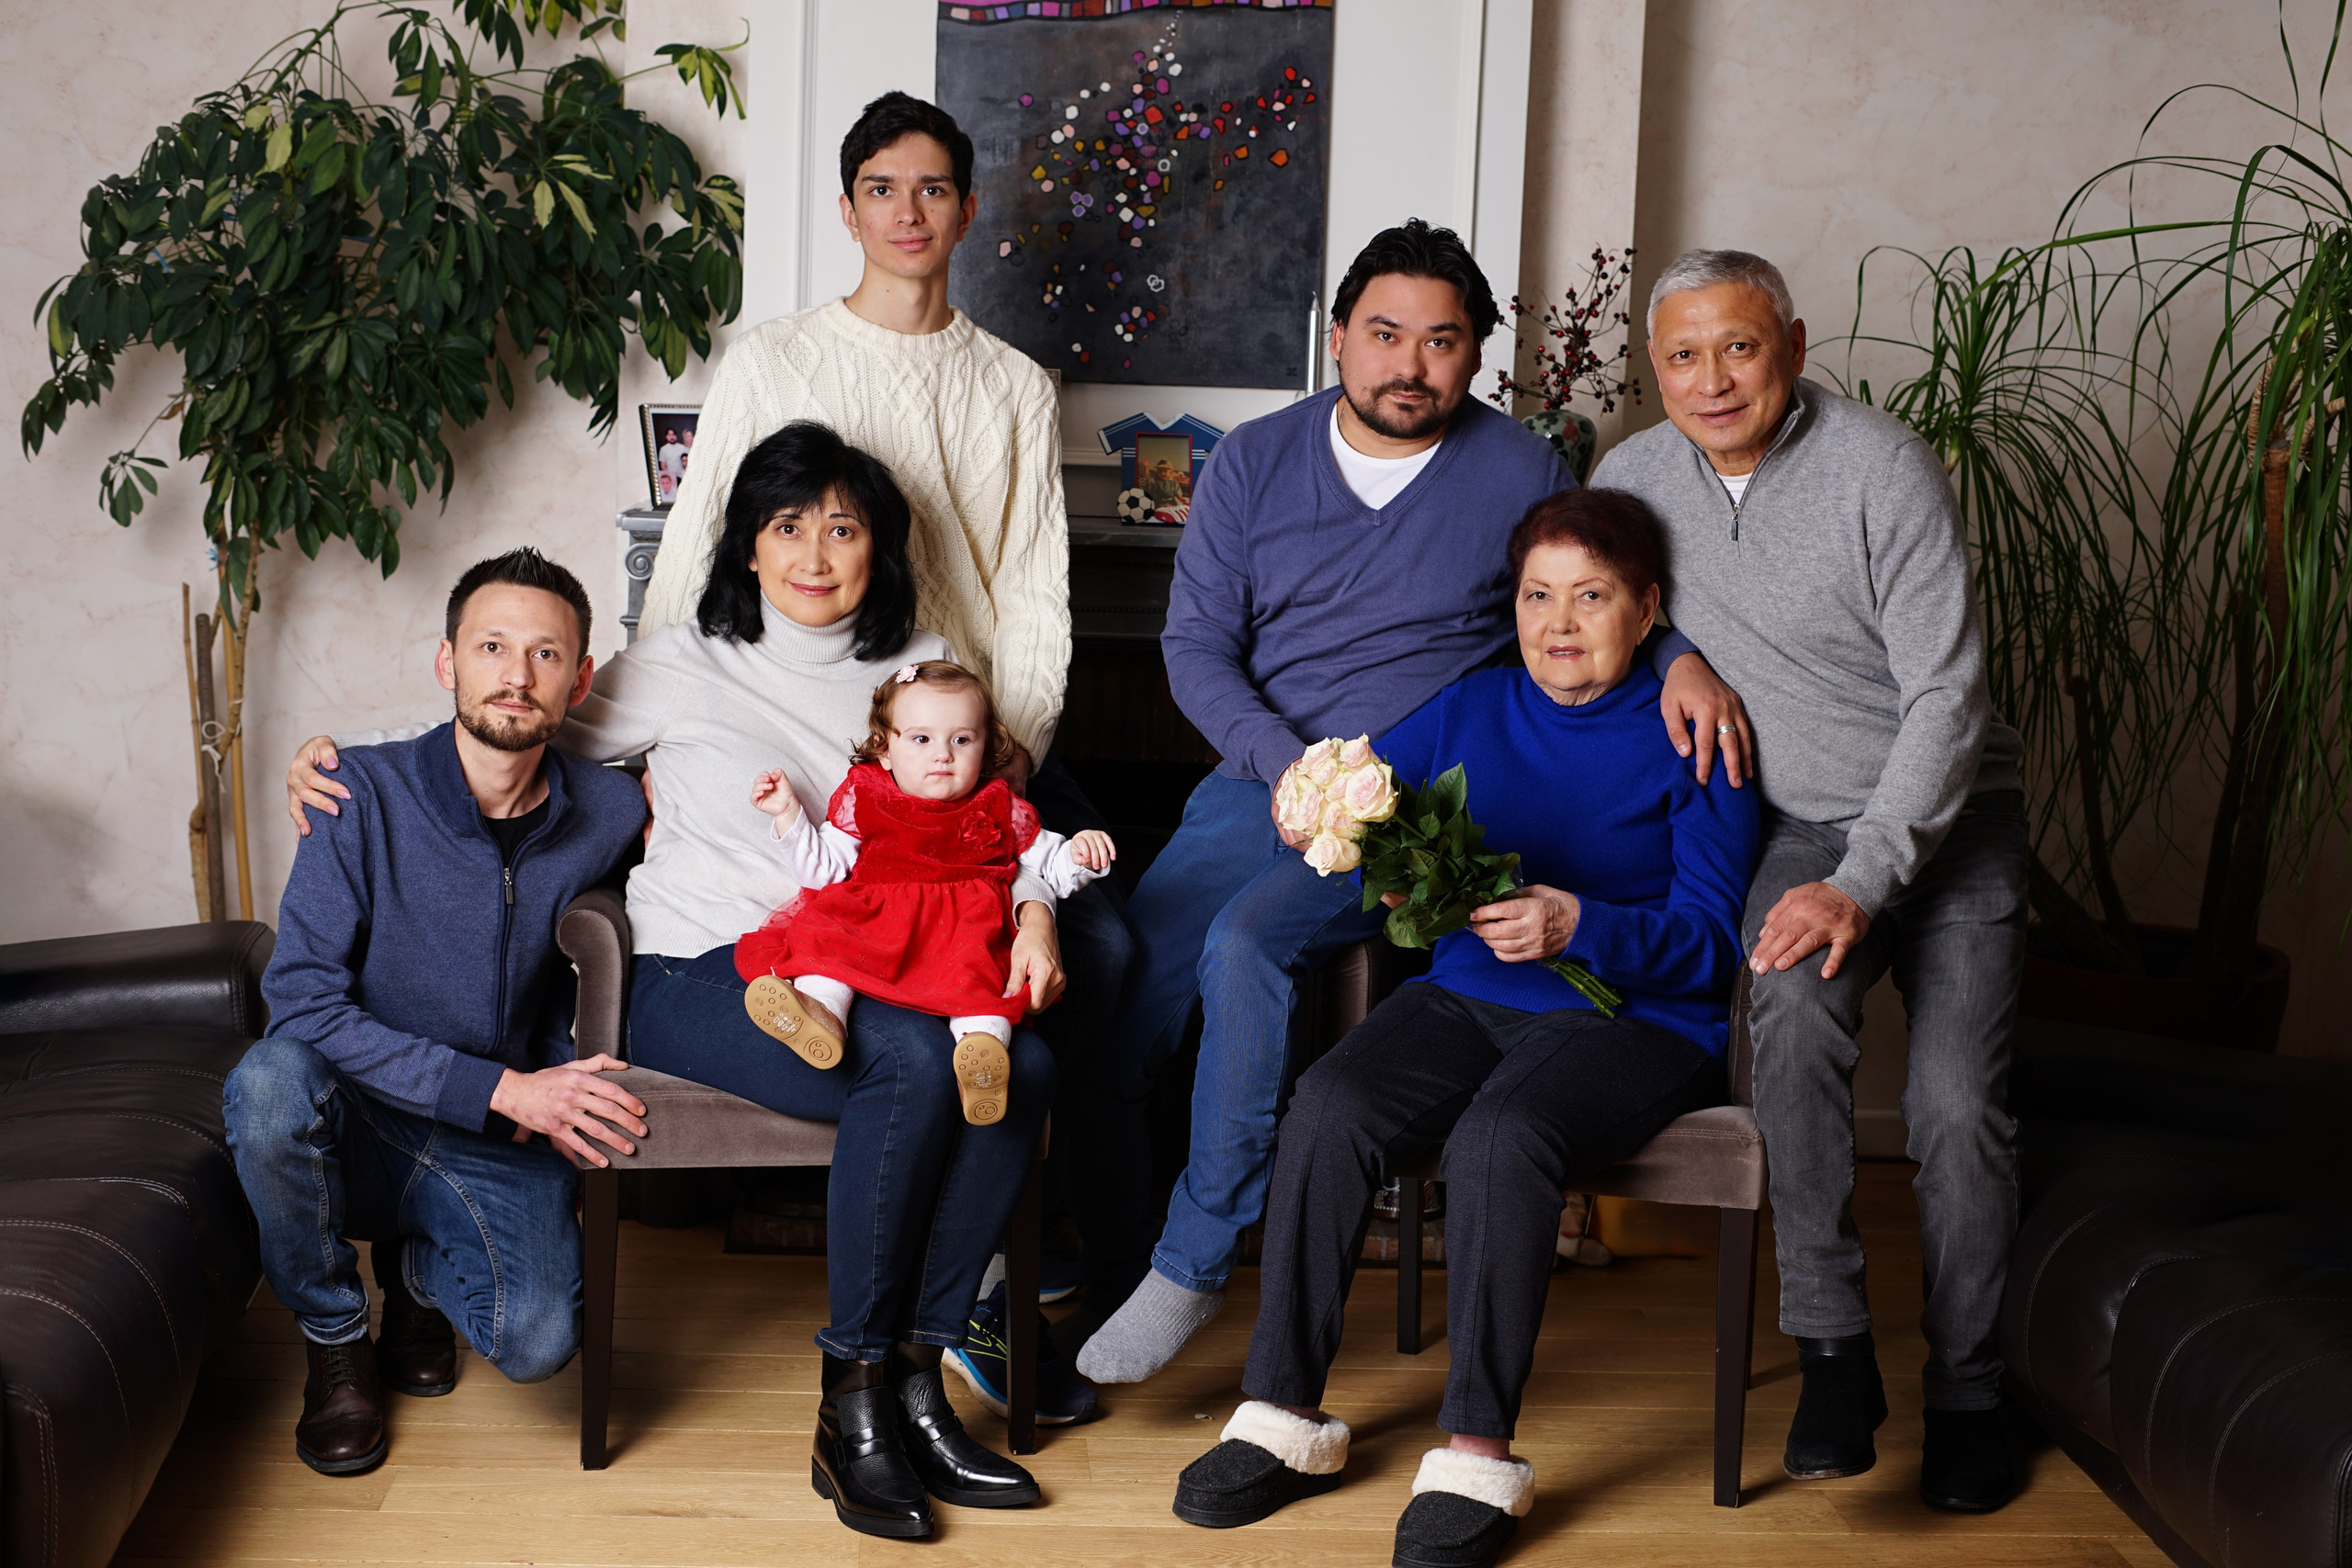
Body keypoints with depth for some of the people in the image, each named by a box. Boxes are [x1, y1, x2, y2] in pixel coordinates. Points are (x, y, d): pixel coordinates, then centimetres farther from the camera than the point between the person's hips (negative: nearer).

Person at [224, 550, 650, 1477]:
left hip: (497, 1142, 2)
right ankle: (334, 1339, -7)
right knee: (272, 1080, -36)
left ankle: (422, 1261, 16)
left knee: (536, 1343, -24)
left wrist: (555, 1074, -3)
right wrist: (499, 1086, -26)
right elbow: (302, 996, -21)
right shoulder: (366, 794, -15)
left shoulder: (607, 814, -5)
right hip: (354, 1118, -2)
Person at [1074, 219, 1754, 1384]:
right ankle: (1104, 1279, 7)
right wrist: (1287, 766, -12)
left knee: (1247, 942, -32)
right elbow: (1195, 645, 5)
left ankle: (1192, 1265, -18)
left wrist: (1680, 659, -8)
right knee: (1107, 1013, -15)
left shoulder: (1524, 474, 3)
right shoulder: (1254, 463, 7)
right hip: (1257, 782, 3)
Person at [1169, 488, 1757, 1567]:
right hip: (1468, 995, 4)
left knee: (1499, 1136, -35)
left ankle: (1477, 1455, -25)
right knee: (1328, 1107, -24)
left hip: (1637, 1018, -4)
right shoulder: (1470, 710, 14)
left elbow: (1710, 943, -7)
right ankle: (1283, 1415, -15)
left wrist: (1580, 927, -24)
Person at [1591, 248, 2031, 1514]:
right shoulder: (1632, 478, 0)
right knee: (1794, 1005, -29)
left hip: (1948, 816, -2)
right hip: (1805, 825, 2)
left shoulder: (1881, 469, -15)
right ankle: (1832, 1348, -21)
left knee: (1957, 1103, -14)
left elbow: (1946, 697, -17)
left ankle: (1965, 1392, 7)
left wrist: (1862, 885, -24)